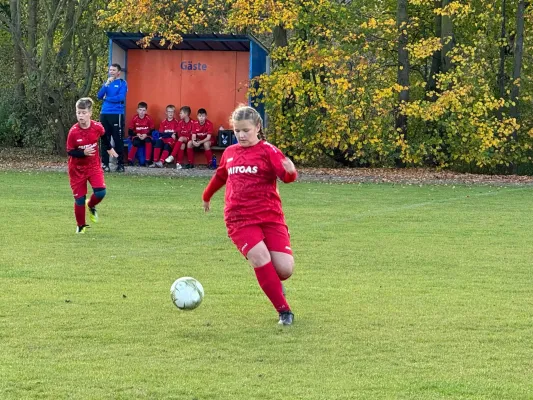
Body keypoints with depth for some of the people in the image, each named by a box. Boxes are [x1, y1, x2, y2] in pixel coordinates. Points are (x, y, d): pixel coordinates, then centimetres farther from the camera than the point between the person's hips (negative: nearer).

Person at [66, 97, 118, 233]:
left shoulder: (97, 127, -14)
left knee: (100, 192, -18)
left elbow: (104, 136, 10)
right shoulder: (73, 132, -20)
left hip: (93, 166, 1)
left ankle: (91, 206, 17)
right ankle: (81, 226, 22)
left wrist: (109, 149, 25)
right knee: (79, 199, 1)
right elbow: (70, 152, -15)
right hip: (77, 168, -1)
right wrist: (83, 153, -32)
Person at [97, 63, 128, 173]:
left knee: (118, 140, -3)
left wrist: (106, 98, -3)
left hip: (116, 114, -5)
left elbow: (121, 97, -14)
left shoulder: (122, 83, -1)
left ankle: (120, 164, 3)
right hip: (104, 114, 5)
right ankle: (105, 164, 8)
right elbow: (99, 96, 4)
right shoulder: (107, 82, 14)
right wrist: (106, 84, -9)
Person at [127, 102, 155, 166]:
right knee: (136, 142, -31)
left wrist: (146, 135, -19)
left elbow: (152, 130, -3)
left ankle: (148, 160, -25)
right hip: (137, 136, 0)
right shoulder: (134, 118, -7)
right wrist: (137, 134, -19)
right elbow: (130, 132, -4)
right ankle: (130, 160, -22)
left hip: (146, 136, 0)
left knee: (148, 141, -31)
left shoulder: (149, 118, -7)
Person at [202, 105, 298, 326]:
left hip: (270, 216, -2)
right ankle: (284, 311, -15)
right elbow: (220, 176, 33)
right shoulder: (230, 153, 12)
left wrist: (290, 172, -40)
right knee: (260, 257, -24)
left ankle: (273, 282, 27)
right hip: (240, 220, 2)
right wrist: (207, 196, 46)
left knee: (285, 268, -13)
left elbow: (286, 175, -17)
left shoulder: (267, 150, -1)